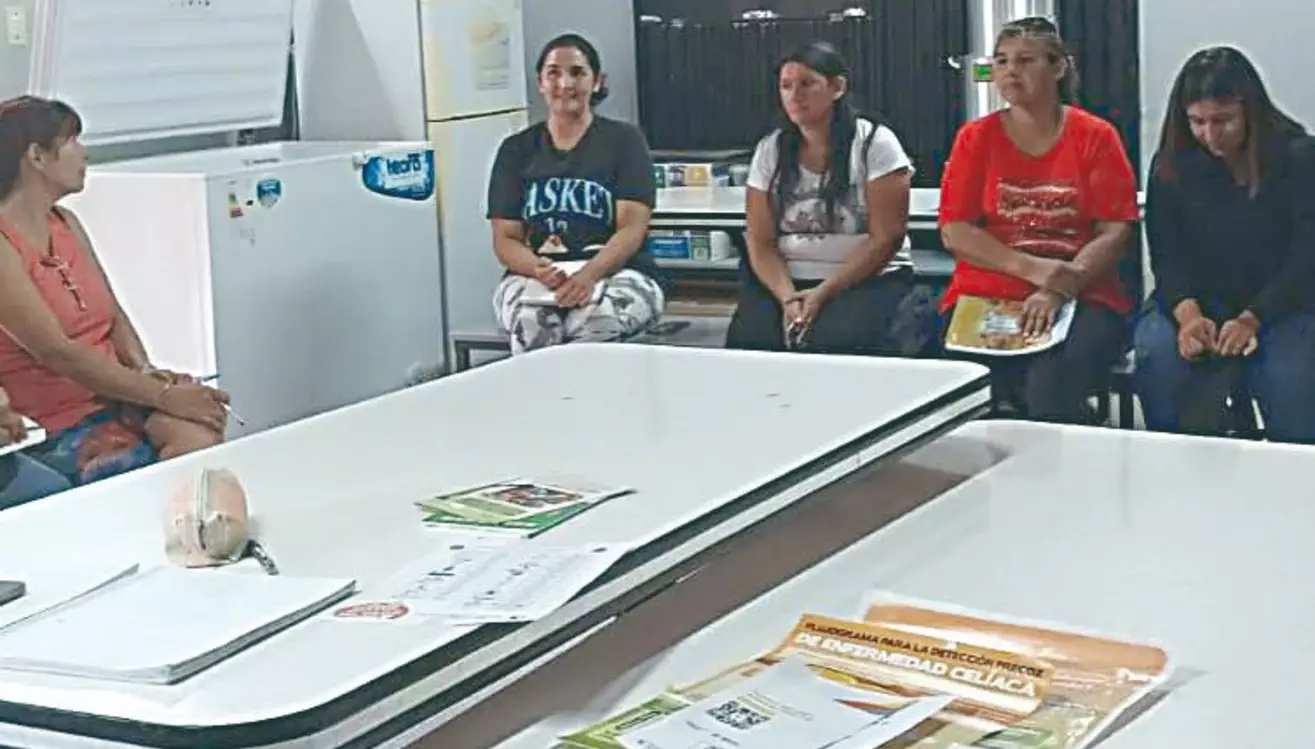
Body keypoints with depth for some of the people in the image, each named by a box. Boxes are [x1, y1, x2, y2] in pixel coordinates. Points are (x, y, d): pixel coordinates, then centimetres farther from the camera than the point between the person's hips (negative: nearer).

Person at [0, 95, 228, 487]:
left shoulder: (66, 223, 14)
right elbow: (57, 352, -19)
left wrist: (145, 370, -7)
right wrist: (164, 395, -21)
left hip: (116, 394, 7)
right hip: (58, 430, -7)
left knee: (201, 435, -24)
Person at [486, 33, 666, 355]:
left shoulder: (624, 140, 8)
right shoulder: (517, 150, 15)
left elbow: (632, 228, -3)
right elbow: (505, 239, 9)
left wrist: (589, 274, -22)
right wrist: (539, 269, -15)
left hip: (616, 271, -1)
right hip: (534, 275, 1)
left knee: (596, 318, -37)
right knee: (530, 320, -35)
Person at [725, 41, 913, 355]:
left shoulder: (874, 142, -4)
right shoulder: (770, 150, 6)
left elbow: (886, 238, -8)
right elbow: (761, 243, 3)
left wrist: (824, 293, -16)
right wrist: (788, 300, -16)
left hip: (869, 279, -3)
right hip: (786, 280, 3)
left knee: (834, 344, -33)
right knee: (746, 340, -25)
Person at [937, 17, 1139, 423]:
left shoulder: (1096, 136, 6)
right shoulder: (976, 138, 9)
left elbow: (1115, 233, -1)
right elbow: (955, 232, 2)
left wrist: (1059, 292, -16)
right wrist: (1032, 269, -12)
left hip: (1083, 300, -1)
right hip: (984, 298, 2)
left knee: (1054, 385, -33)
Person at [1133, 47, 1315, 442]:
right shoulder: (1171, 165, 4)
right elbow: (1166, 255, -1)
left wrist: (1251, 320, -21)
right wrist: (1187, 313, -22)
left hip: (1280, 304, -2)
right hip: (1194, 301, 2)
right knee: (1156, 357, -29)